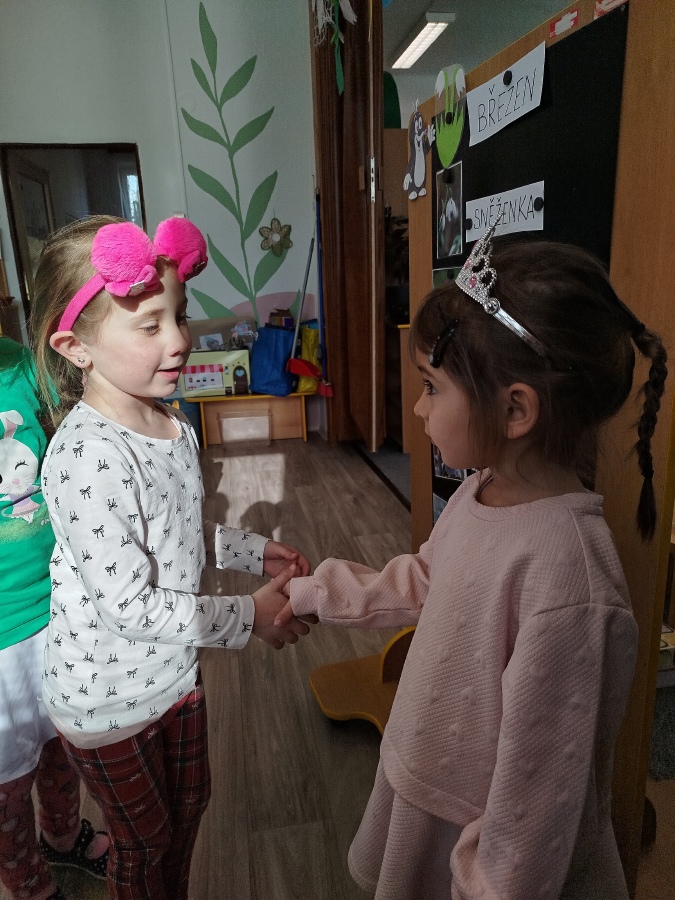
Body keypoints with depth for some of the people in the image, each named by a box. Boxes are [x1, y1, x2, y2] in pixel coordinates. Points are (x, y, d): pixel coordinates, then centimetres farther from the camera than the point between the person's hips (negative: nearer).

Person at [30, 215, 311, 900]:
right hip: (106, 698, -7)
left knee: (188, 806, 30)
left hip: (173, 670, 8)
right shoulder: (86, 457, -32)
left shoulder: (174, 428, -6)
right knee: (143, 842, 20)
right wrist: (248, 616, -21)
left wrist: (254, 553, 0)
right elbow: (128, 606, -29)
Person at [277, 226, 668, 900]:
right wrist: (312, 592, 15)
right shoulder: (482, 492, -10)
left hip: (474, 845, -7)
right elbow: (420, 583, 8)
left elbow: (536, 791, -26)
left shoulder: (564, 574, -35)